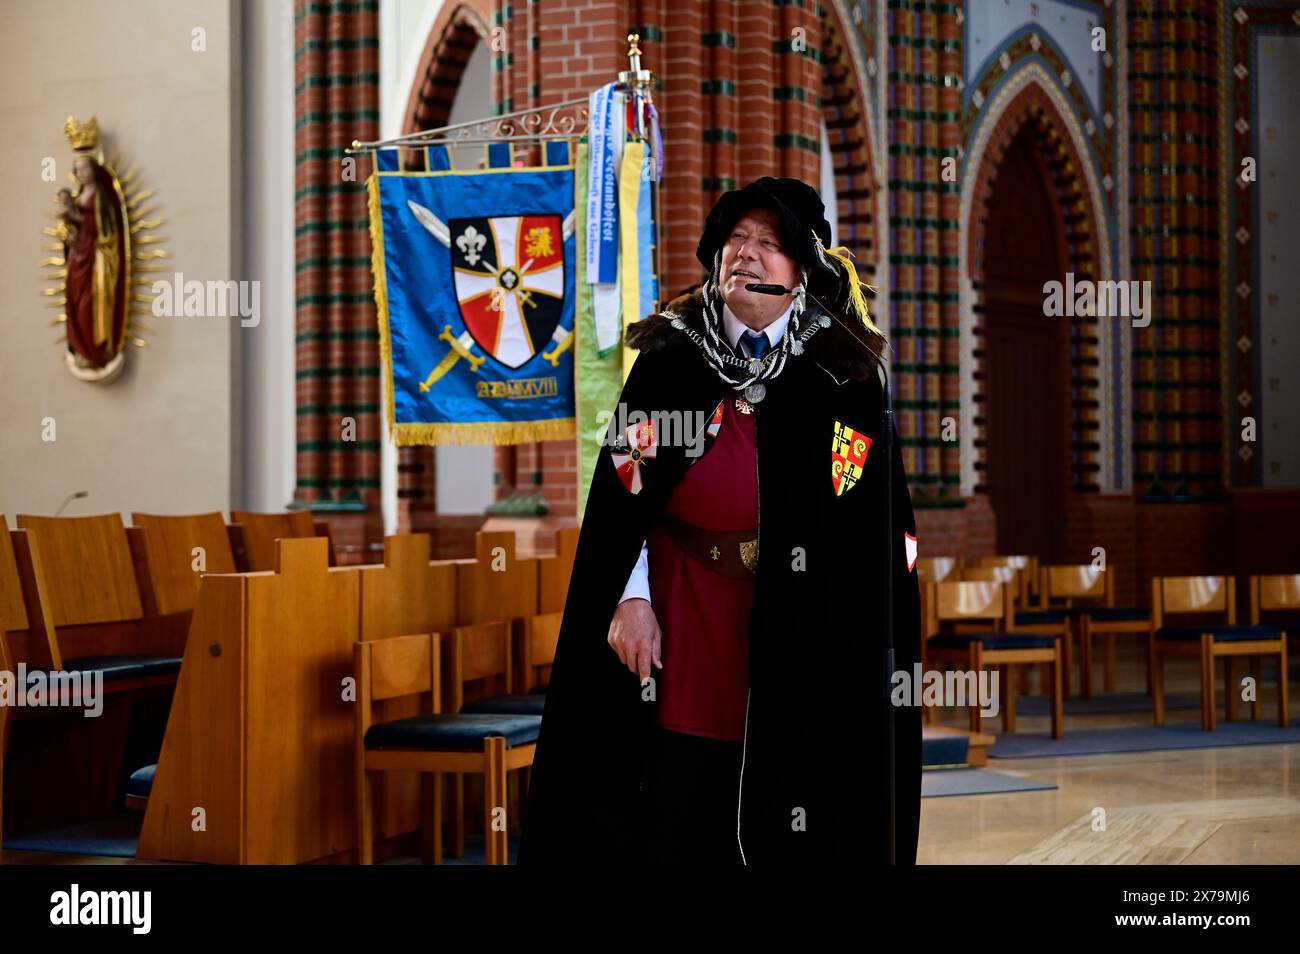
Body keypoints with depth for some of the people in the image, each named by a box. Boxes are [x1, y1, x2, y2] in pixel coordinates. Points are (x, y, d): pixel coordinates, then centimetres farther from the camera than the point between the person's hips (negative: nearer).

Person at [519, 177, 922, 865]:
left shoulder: (845, 378, 0)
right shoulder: (668, 362, 3)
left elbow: (882, 526, 0)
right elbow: (622, 494, 3)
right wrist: (630, 597, -9)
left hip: (800, 652, -1)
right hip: (681, 633, 1)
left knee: (783, 825, 3)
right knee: (668, 820, 3)